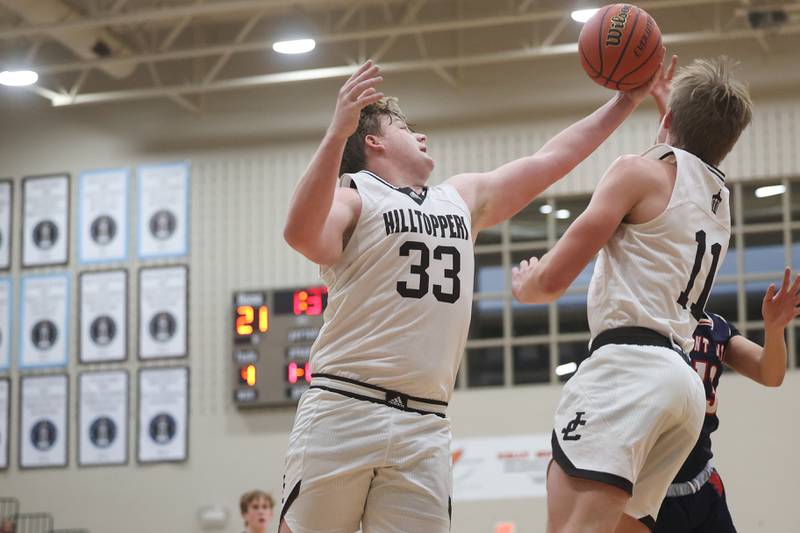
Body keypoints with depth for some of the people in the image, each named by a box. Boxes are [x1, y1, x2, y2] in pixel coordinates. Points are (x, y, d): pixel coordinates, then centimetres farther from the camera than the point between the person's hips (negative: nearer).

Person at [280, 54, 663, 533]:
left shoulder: (463, 199, 25)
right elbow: (302, 234, -18)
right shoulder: (351, 196, 3)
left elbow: (549, 161, 28)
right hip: (344, 408, -5)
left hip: (426, 426, 5)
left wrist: (627, 100, 26)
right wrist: (337, 133, -27)